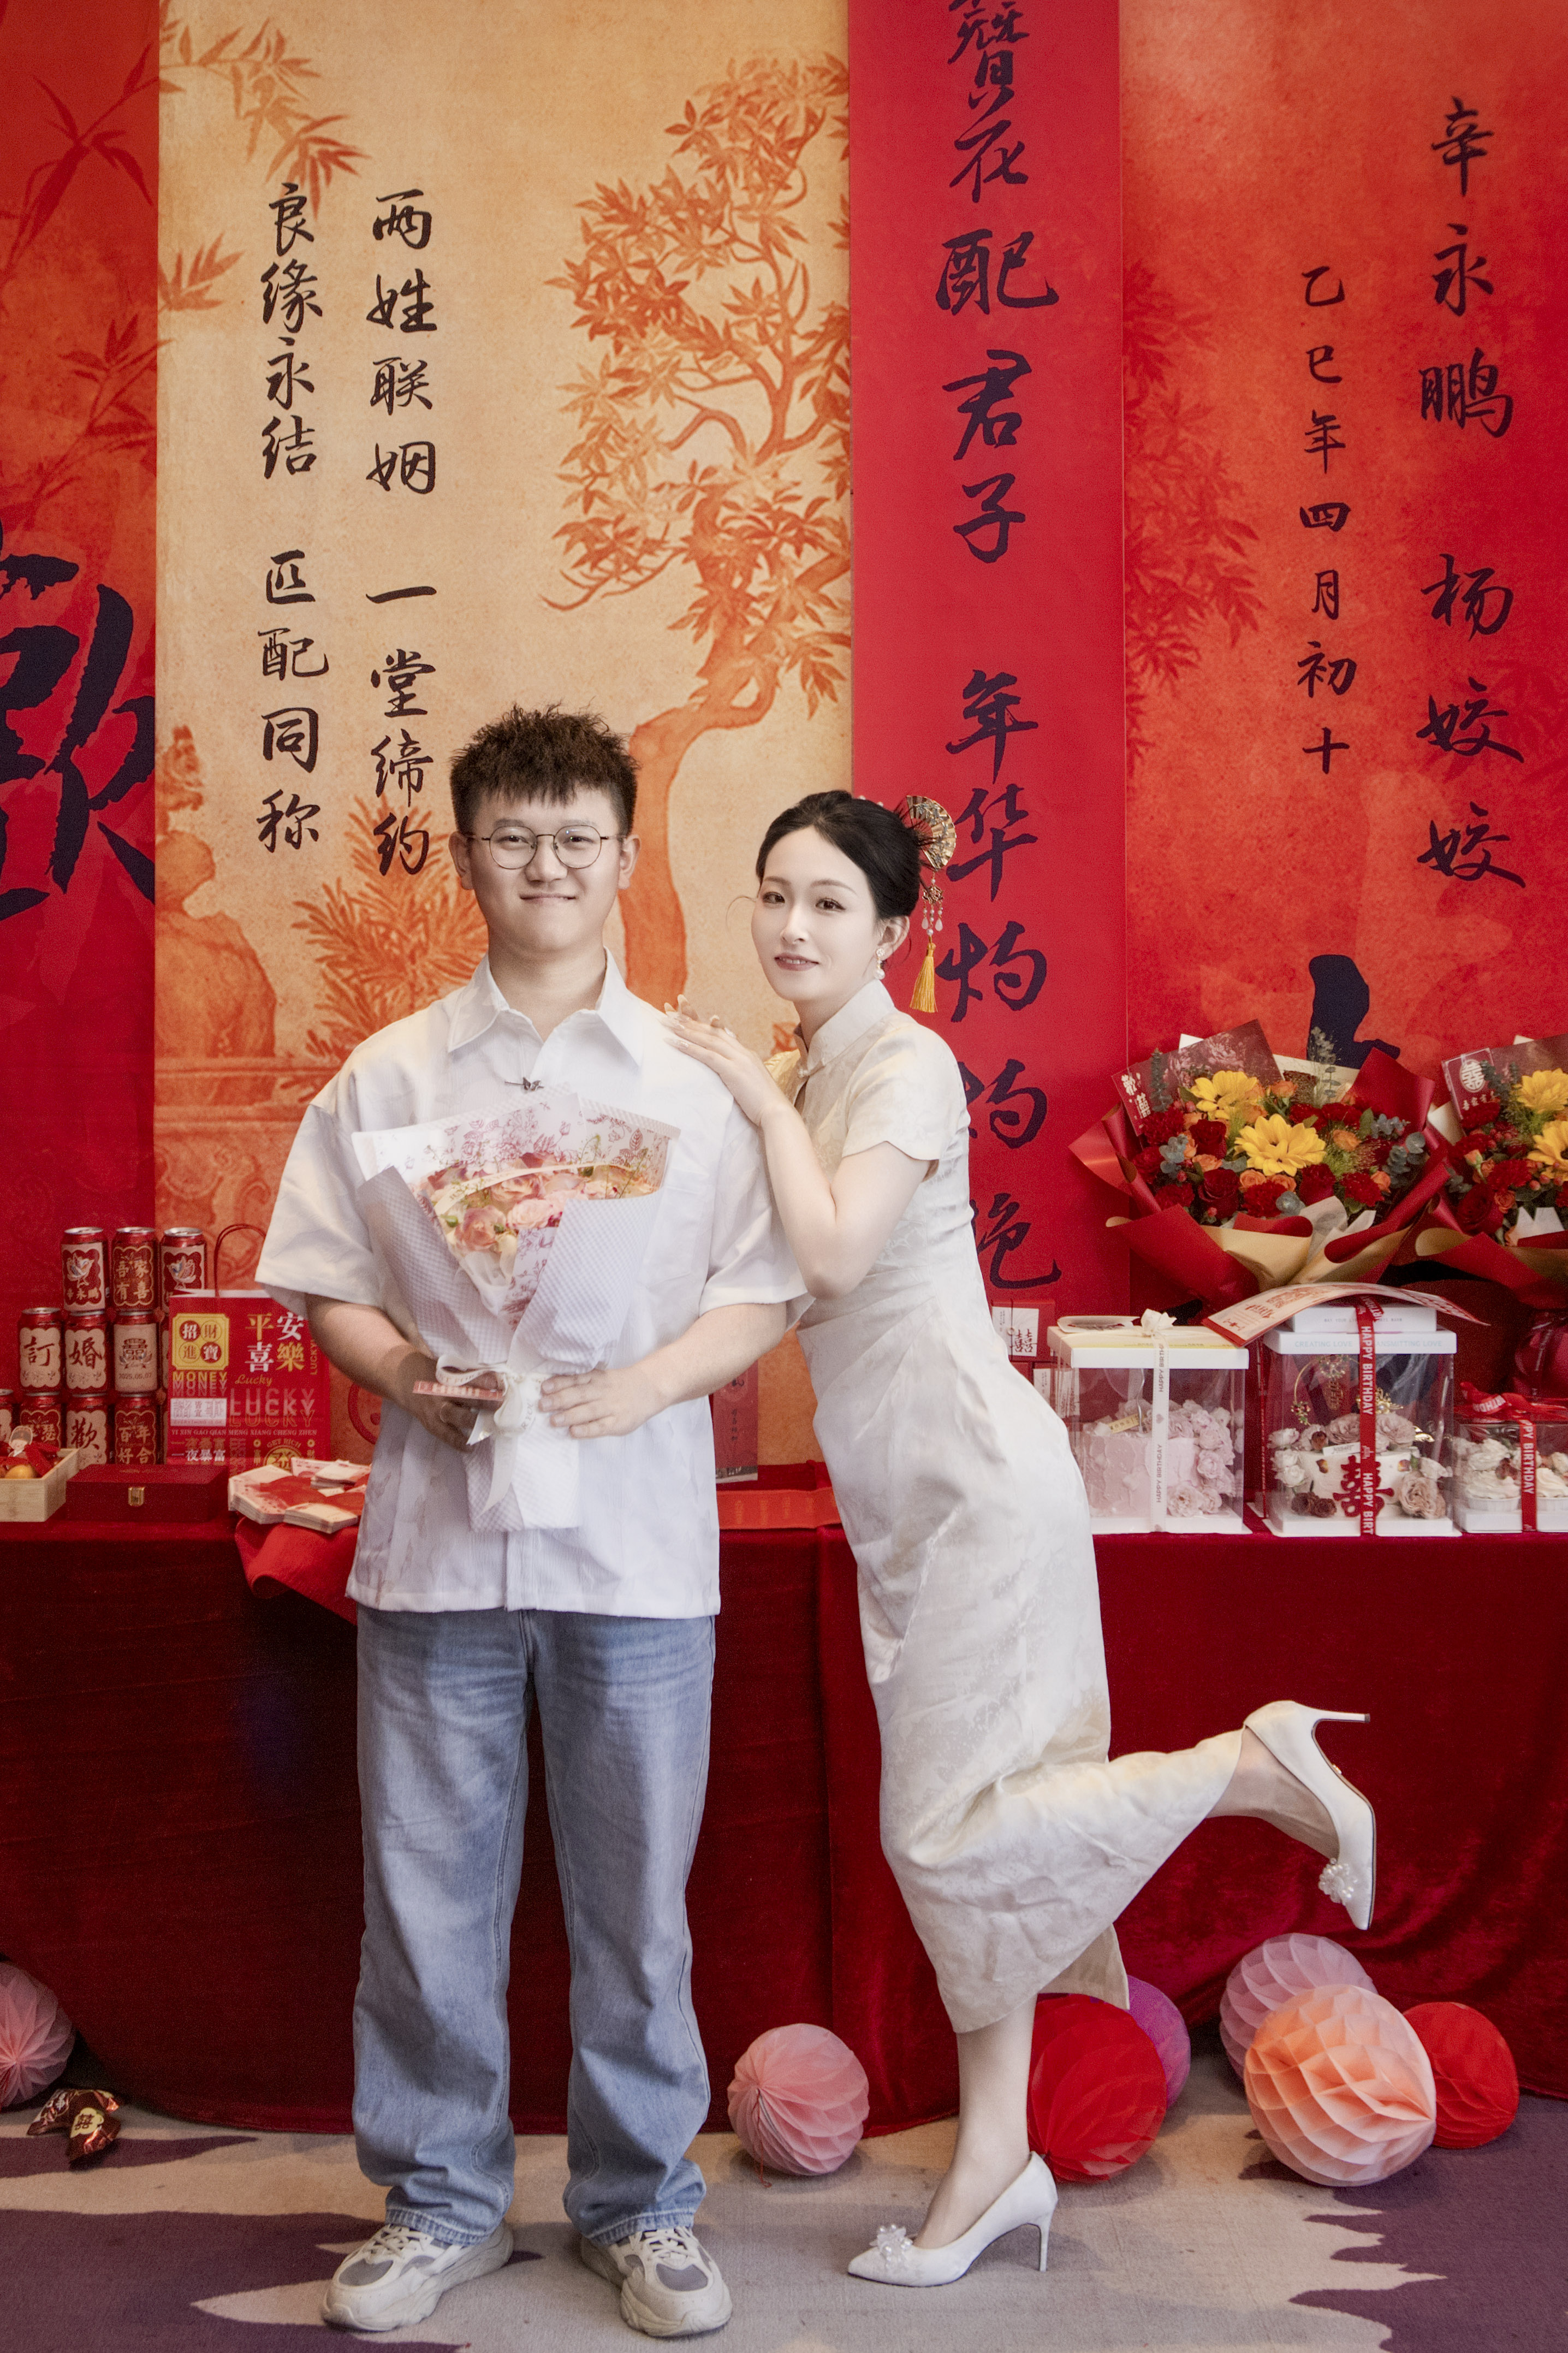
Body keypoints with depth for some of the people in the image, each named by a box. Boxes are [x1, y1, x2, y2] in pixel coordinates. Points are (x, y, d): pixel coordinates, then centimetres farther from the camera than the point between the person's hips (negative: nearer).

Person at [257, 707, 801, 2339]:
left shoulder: (695, 1078, 6)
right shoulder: (388, 1077, 7)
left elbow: (757, 1300, 4)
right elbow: (329, 1289, 6)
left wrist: (641, 1386, -14)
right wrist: (413, 1379, -14)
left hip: (637, 1537, 0)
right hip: (436, 1529, 1)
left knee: (634, 1893, 7)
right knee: (426, 1885, 6)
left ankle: (642, 2205, 24)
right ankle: (439, 2201, 25)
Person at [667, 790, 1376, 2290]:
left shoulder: (906, 1064, -13)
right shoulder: (804, 1073, 13)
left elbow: (834, 1255, -26)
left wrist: (764, 1100, -15)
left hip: (973, 1477, -8)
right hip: (905, 1498, 8)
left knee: (952, 1825, -6)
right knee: (951, 1830, 11)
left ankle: (1257, 1762, 8)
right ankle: (997, 2161, 20)